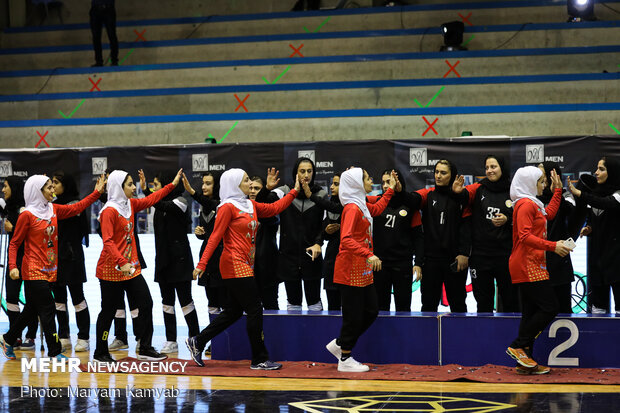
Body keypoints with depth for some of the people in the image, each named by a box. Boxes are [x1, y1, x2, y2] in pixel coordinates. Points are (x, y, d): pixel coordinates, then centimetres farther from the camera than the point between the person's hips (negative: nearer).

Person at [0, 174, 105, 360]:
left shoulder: (53, 210, 9)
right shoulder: (27, 215, -10)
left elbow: (77, 207, 13)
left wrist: (97, 192, 7)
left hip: (50, 270, 7)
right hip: (34, 271, -7)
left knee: (32, 309, 15)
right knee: (48, 310, -6)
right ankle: (54, 351, 1)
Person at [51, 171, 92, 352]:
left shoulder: (75, 203, -5)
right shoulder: (55, 204, 15)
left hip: (71, 257, -7)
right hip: (55, 257, 7)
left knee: (77, 298, -2)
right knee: (58, 299, 8)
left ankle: (83, 339, 2)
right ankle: (64, 338, 14)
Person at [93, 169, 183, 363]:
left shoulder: (130, 204, 8)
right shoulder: (109, 211, -16)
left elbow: (150, 200, 24)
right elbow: (108, 241, -22)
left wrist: (173, 185, 25)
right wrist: (121, 262, -32)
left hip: (131, 266, 8)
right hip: (112, 269, -8)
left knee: (146, 304, 4)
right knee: (108, 311, 2)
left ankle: (145, 349, 12)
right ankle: (101, 353, 15)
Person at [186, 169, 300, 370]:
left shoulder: (250, 205, 14)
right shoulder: (228, 207, -9)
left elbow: (274, 208, 21)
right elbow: (215, 236, -12)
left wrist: (295, 191, 19)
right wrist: (202, 264, -17)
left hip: (245, 266, 9)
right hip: (235, 265, -9)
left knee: (234, 311, 12)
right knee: (255, 310, -7)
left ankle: (197, 342, 21)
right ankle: (259, 359, 0)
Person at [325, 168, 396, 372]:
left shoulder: (362, 206, 14)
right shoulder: (352, 208, -17)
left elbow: (377, 209, 37)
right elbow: (346, 239, -28)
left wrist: (391, 189, 37)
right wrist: (368, 255, -35)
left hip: (363, 271, 10)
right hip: (351, 270, -10)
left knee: (371, 311, 12)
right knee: (354, 315, -3)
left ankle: (339, 344, 23)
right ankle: (345, 360, 7)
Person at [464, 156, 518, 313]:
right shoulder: (479, 189, 5)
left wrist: (508, 220, -12)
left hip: (506, 255, -1)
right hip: (480, 255, 1)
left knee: (510, 300, 2)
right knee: (483, 304, 7)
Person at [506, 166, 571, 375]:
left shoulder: (531, 204, 20)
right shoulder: (525, 204, -12)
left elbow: (549, 214, 35)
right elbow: (525, 236, -21)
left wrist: (557, 190, 36)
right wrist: (552, 246, -24)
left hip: (531, 266, 11)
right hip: (528, 266, -11)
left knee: (531, 313, 8)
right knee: (549, 308, -12)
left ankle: (525, 363, 8)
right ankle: (518, 346, -8)